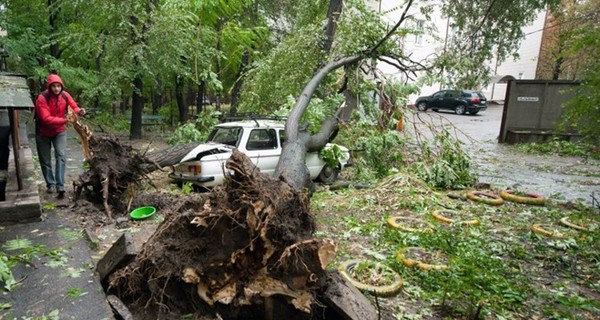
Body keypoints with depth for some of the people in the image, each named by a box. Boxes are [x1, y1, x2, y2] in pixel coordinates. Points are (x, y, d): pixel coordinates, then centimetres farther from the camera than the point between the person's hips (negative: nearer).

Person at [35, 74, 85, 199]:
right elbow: (46, 118, -31)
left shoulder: (65, 95, -12)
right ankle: (50, 184, 26)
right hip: (43, 133, -1)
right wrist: (64, 120, -41)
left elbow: (74, 107, -10)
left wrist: (79, 111, -34)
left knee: (61, 155, -15)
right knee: (45, 160, 9)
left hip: (59, 131, 2)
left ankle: (60, 186, -15)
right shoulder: (42, 98, -24)